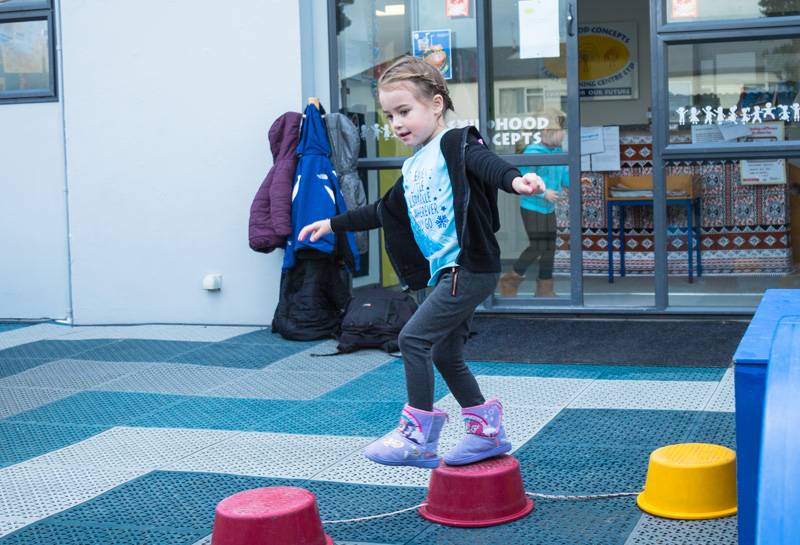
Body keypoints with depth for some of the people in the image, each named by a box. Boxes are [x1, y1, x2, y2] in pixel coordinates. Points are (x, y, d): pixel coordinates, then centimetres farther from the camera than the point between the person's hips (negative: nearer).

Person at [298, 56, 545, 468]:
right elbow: (382, 212, 30)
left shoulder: (455, 144, -9)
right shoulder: (412, 168, 17)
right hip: (447, 273, 9)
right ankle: (485, 430, 23)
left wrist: (515, 180, -51)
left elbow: (485, 163, -30)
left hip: (469, 268, -9)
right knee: (444, 353, 12)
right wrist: (333, 224, 34)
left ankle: (418, 434, -4)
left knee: (414, 338, -11)